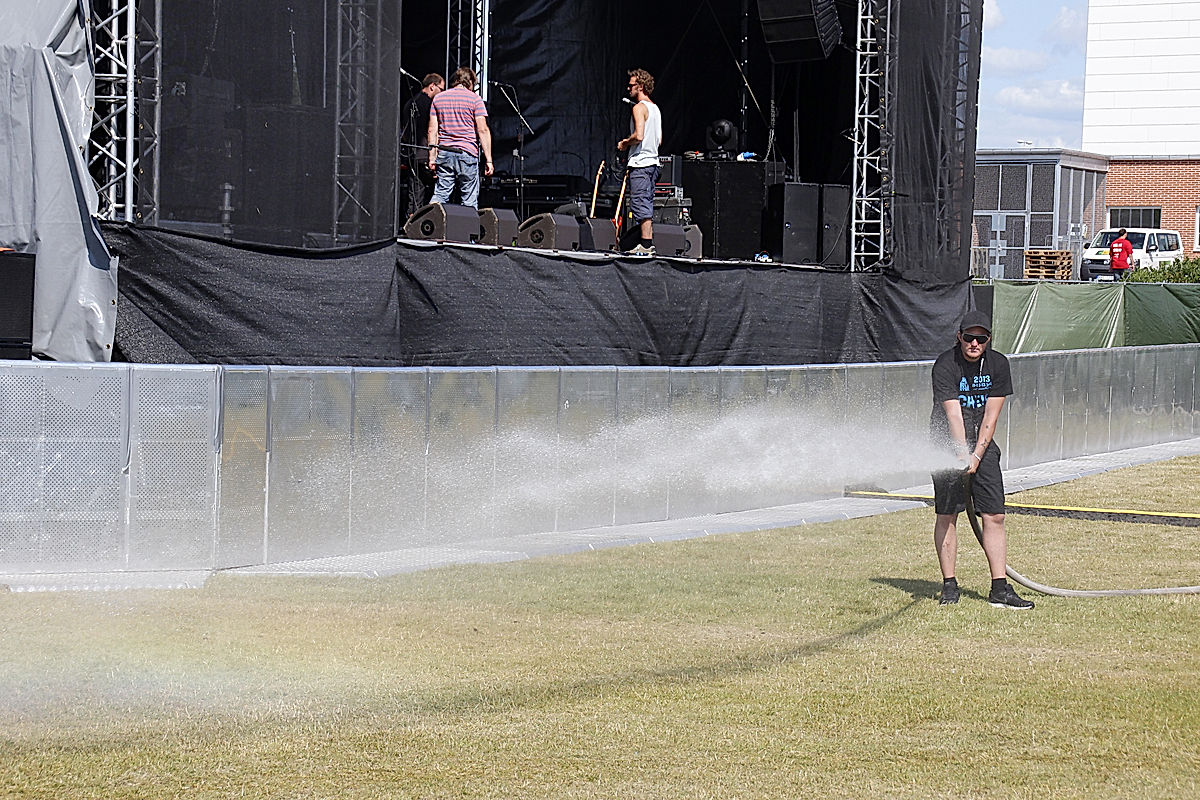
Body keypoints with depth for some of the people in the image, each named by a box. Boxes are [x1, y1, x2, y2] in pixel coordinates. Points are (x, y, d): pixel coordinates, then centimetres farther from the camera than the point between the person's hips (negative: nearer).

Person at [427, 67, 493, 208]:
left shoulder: (438, 98, 12)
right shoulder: (475, 99, 0)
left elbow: (432, 130, 9)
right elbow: (482, 130, -6)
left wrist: (432, 157, 12)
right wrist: (488, 160, -6)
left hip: (444, 153, 4)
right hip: (467, 153, -4)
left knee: (440, 195, 4)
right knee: (469, 201, 1)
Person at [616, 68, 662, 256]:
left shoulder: (639, 108, -12)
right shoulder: (655, 108, 16)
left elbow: (639, 135, -23)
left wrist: (625, 143, -5)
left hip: (640, 163, -9)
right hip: (652, 161, 9)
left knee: (641, 204, -10)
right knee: (647, 204, 11)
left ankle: (646, 245, -13)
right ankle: (648, 244, 12)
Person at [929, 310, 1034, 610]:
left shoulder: (998, 364, -2)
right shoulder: (945, 365, -14)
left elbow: (990, 416, -5)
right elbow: (954, 416, -22)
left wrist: (977, 455, -15)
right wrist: (963, 455, -33)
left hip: (983, 444, 3)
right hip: (948, 444, -3)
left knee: (994, 516, -4)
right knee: (947, 515, -4)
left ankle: (1000, 589, -4)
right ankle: (949, 585, 5)